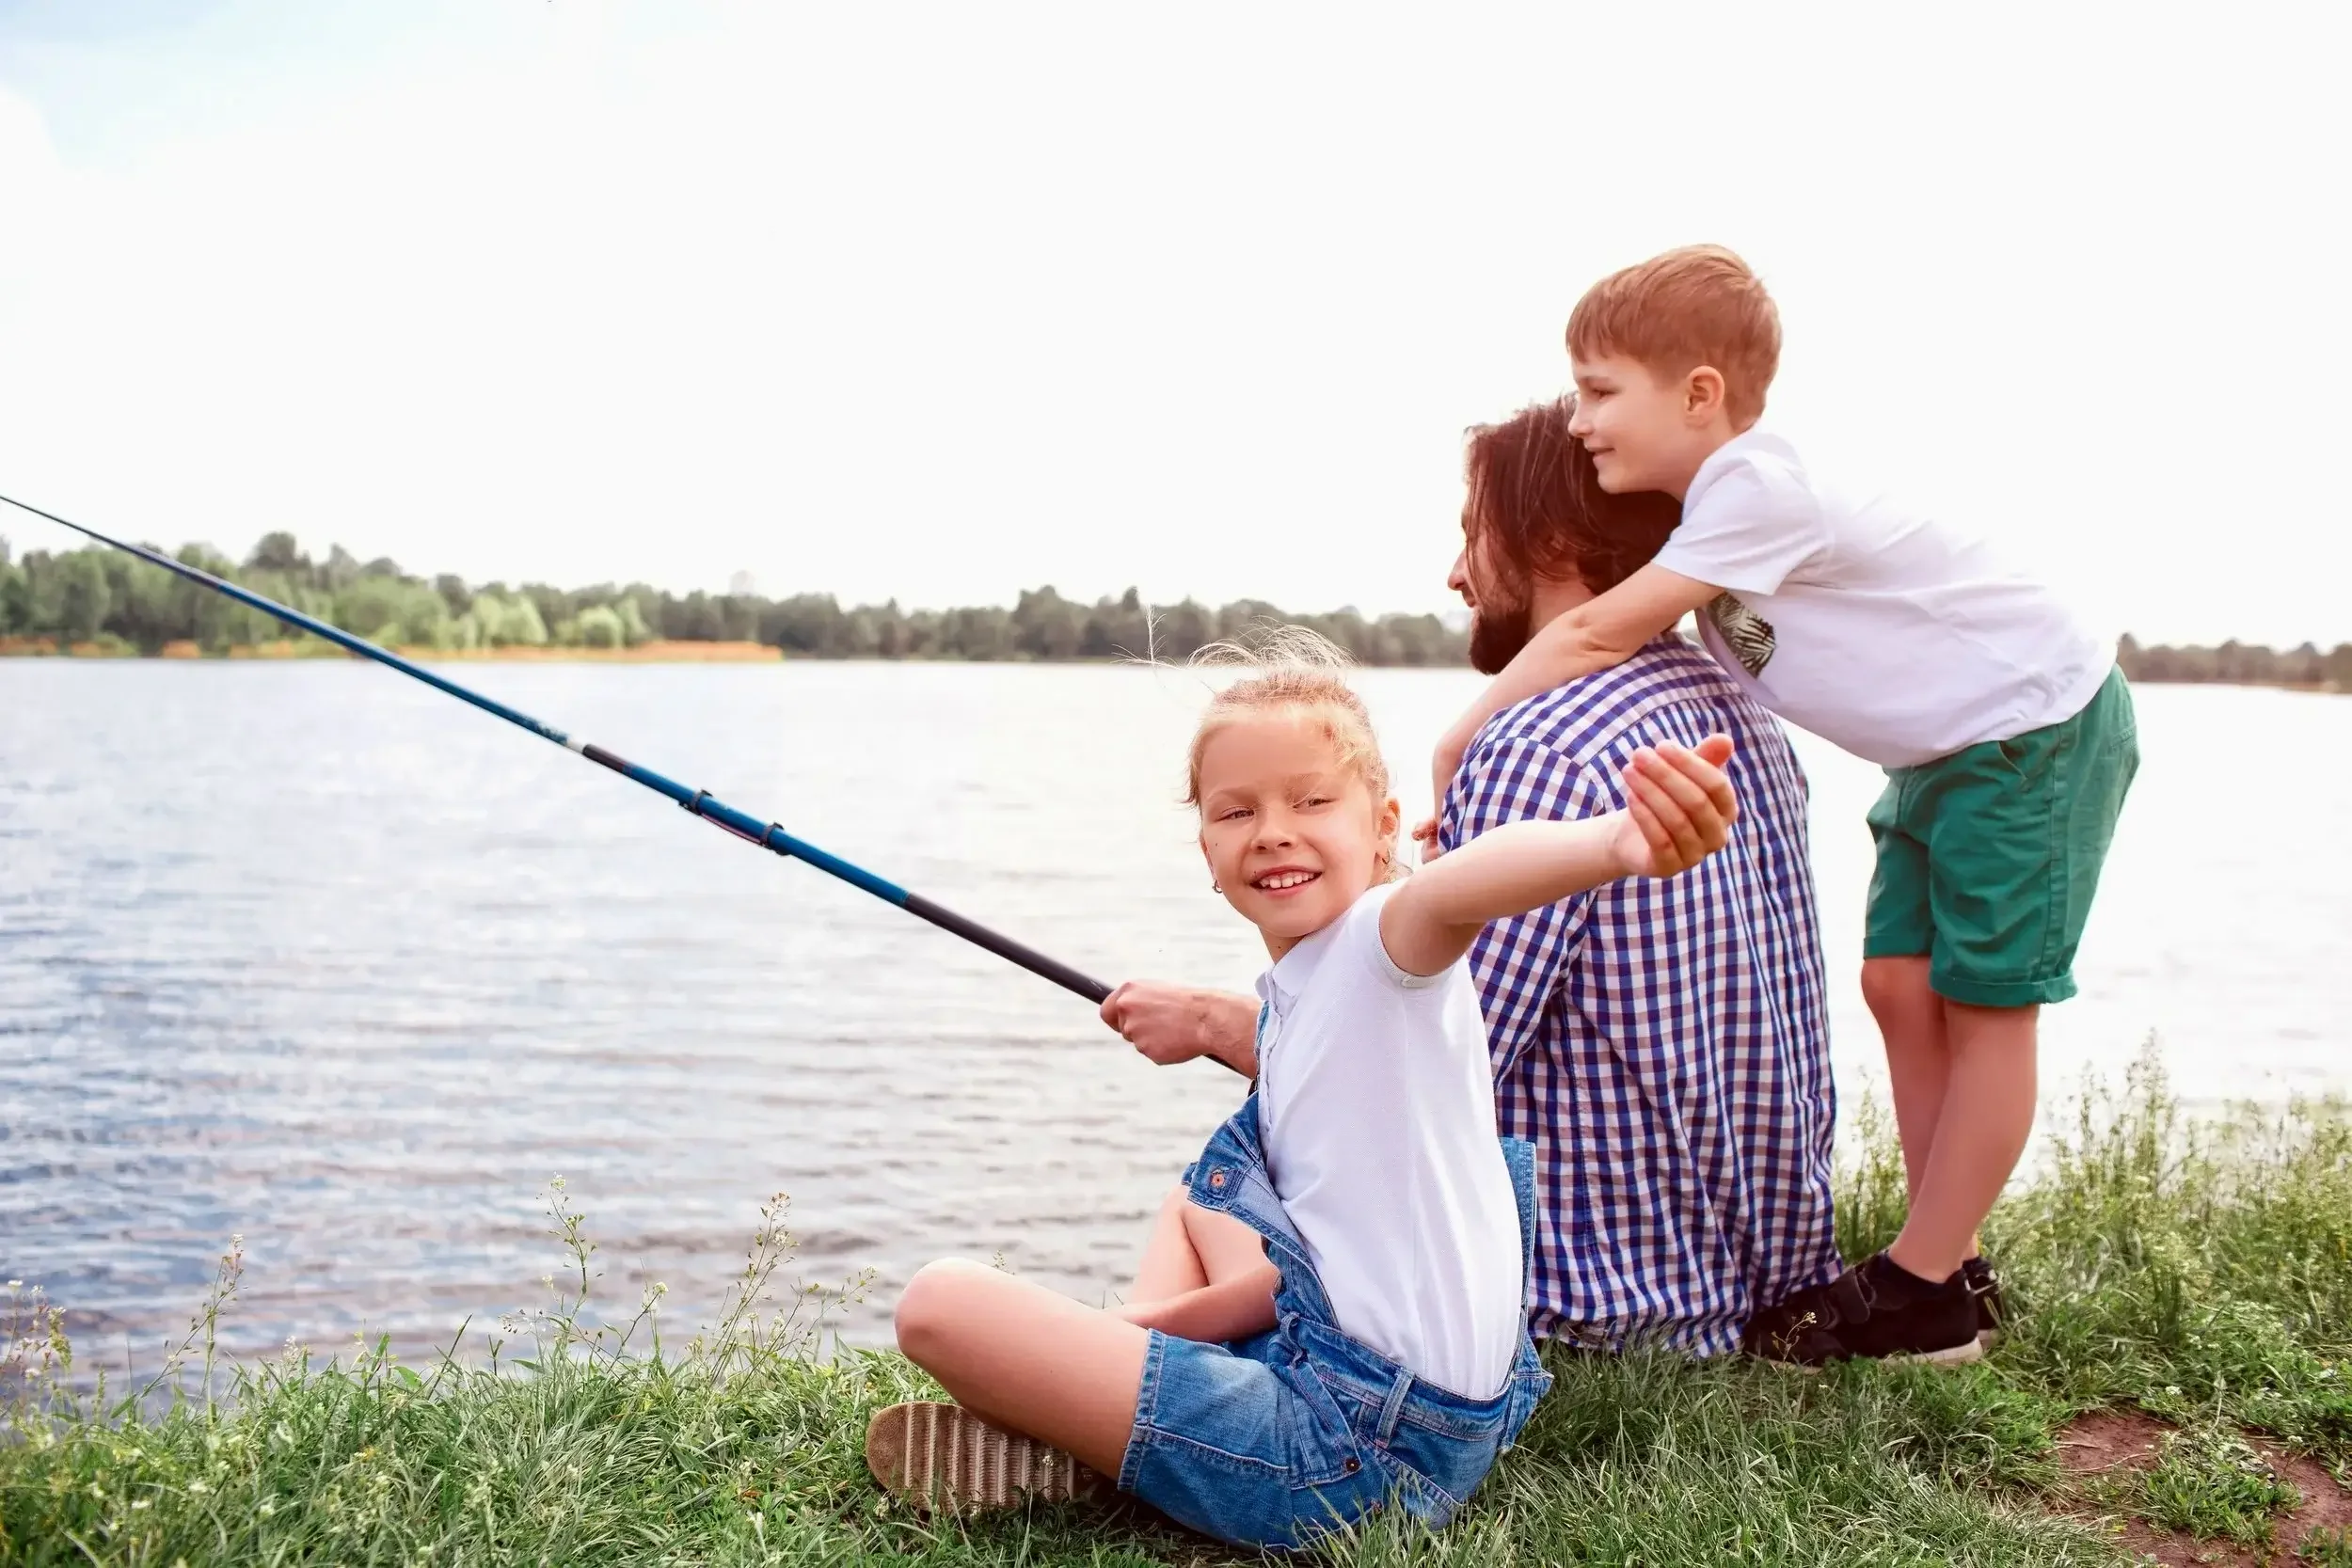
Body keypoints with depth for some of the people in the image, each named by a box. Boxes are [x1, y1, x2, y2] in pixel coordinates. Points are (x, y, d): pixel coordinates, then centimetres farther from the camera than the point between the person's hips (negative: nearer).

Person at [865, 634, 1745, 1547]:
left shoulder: (1381, 943, -14)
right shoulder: (1287, 999, 12)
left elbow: (1466, 884, -39)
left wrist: (1620, 843, -59)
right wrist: (1169, 1317, 6)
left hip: (1367, 1446, -10)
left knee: (938, 1305, -7)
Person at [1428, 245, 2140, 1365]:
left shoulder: (1755, 491, -28)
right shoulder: (1712, 499, 1)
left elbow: (1597, 637, -27)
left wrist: (1463, 736, -19)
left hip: (2039, 721, -9)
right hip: (1947, 747, 9)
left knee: (1984, 1002, -3)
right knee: (1900, 982, 7)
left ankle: (1926, 1294, 5)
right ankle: (1948, 1265, 16)